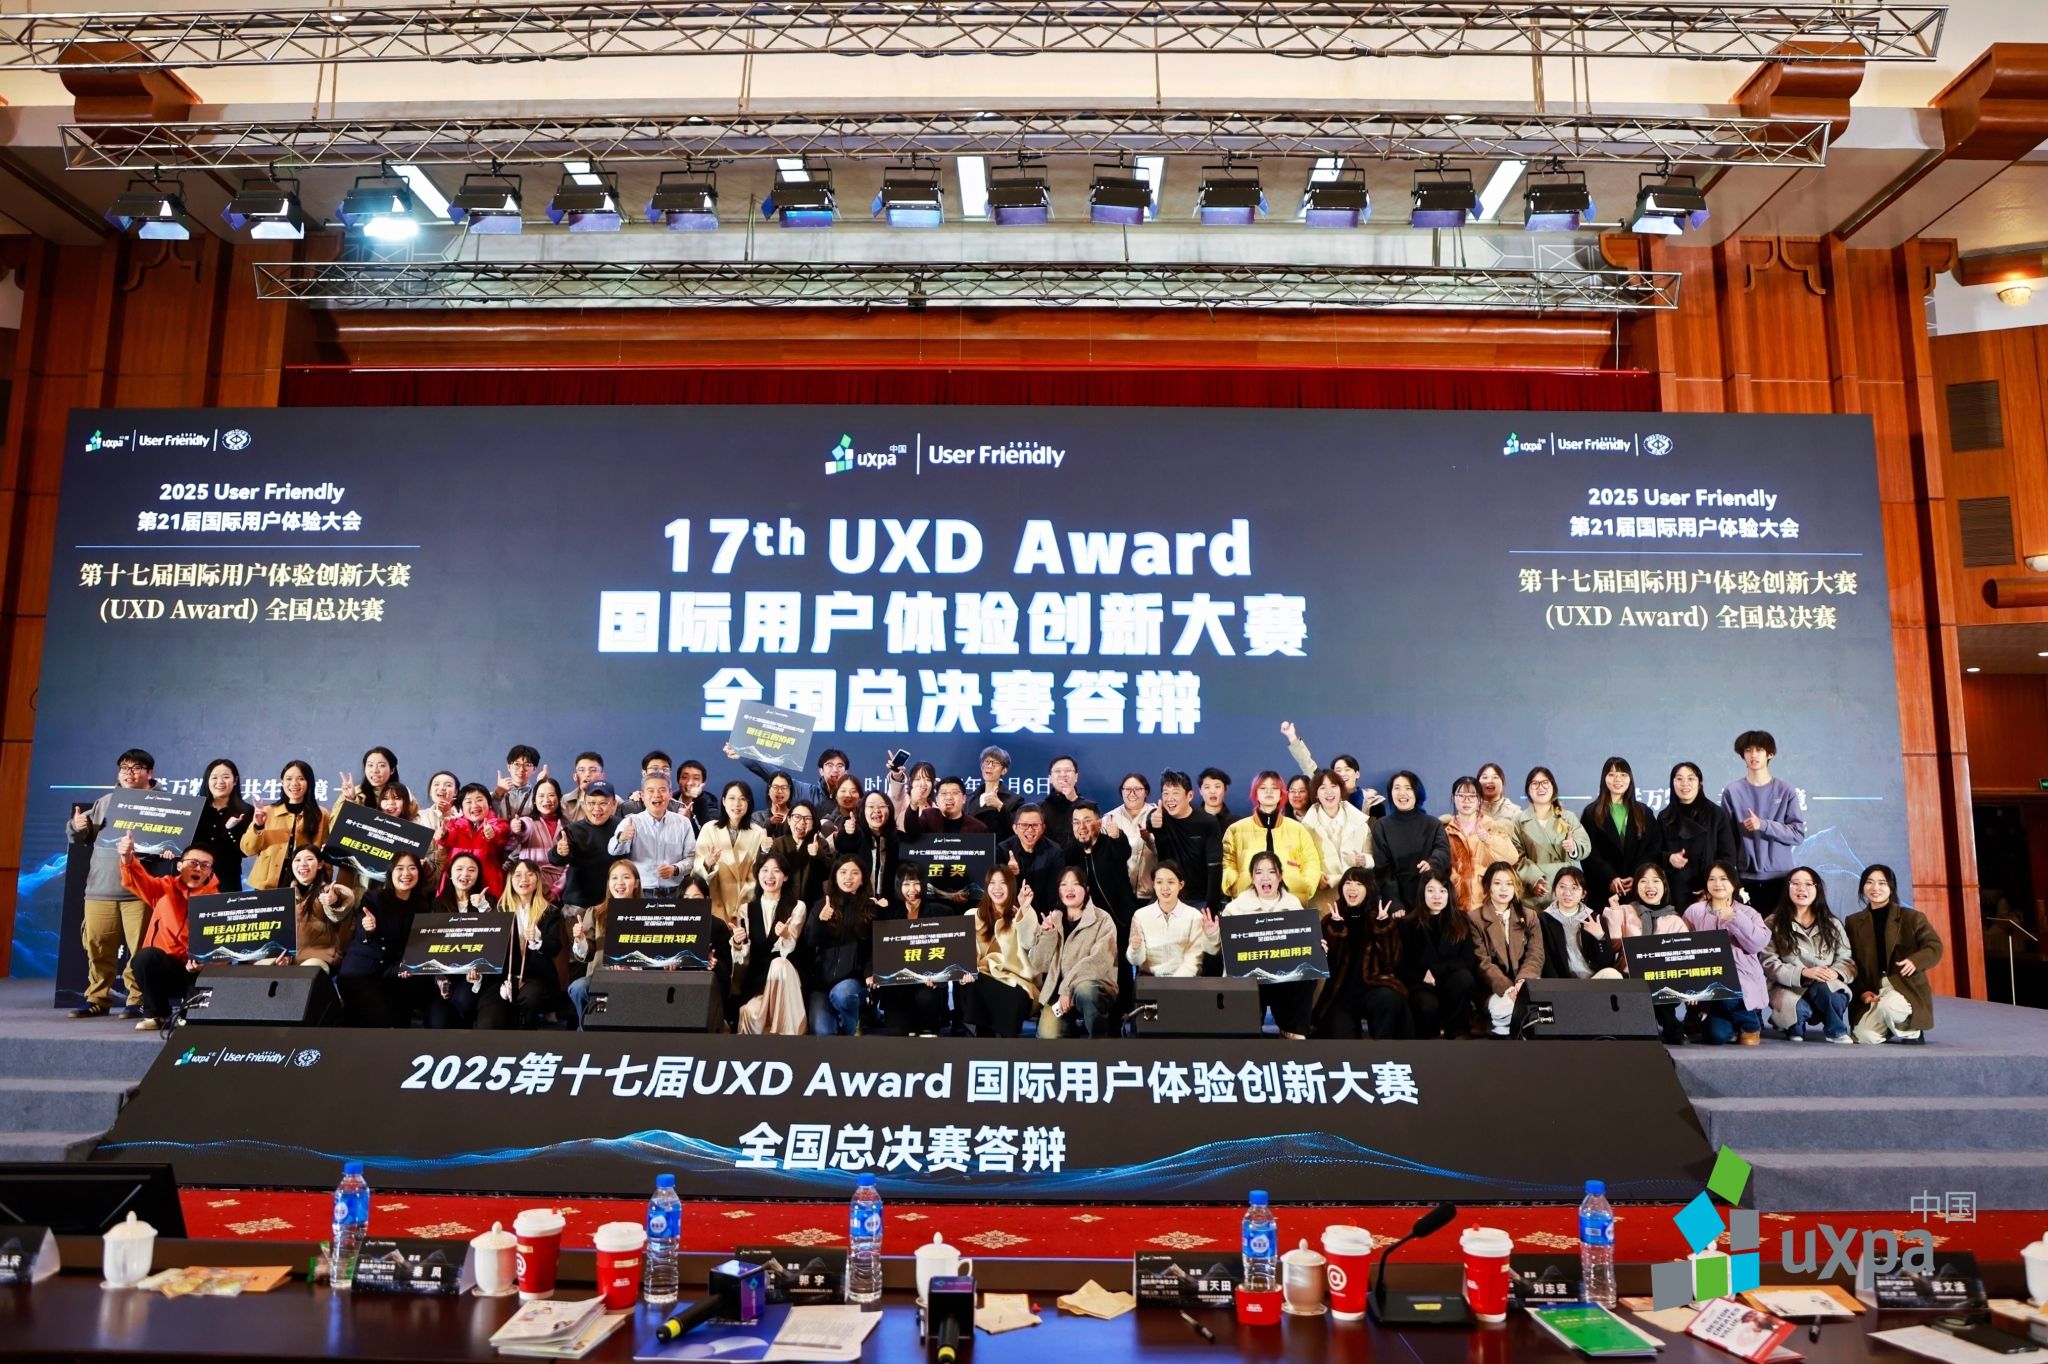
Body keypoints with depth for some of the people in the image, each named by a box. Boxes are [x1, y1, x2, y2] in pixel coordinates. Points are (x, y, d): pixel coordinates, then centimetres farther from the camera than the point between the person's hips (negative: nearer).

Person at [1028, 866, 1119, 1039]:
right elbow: (1039, 965, 7)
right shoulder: (1052, 919, 13)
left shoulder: (1102, 920, 0)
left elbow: (1099, 962, -13)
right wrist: (1046, 934, -8)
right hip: (1056, 992, 2)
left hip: (1095, 988, -2)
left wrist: (1069, 988, -20)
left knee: (1084, 990, -38)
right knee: (1047, 1037, -26)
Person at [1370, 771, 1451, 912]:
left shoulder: (1433, 824, 6)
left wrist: (1432, 864, -35)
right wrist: (1395, 905, -14)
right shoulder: (1382, 826, 4)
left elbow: (1443, 851, -11)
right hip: (1398, 900, 0)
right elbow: (1382, 870, -2)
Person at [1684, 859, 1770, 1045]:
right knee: (1717, 1035, -19)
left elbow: (1759, 944, -10)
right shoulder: (1694, 911, 6)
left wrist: (1734, 918, -15)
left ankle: (1751, 1024, 0)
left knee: (1728, 993, -34)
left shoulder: (1748, 913, 8)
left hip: (1744, 982, 0)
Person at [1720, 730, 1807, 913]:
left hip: (1780, 877, 0)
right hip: (1745, 878, 0)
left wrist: (1764, 825, -15)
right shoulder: (1732, 792, 1)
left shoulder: (1786, 790, 2)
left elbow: (1798, 833, -2)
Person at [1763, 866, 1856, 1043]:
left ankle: (1836, 1031, -9)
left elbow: (1848, 961, 6)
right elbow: (1769, 965, -6)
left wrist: (1835, 972, -17)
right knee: (1799, 1007, -37)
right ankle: (1794, 1028, 0)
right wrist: (1804, 972, -21)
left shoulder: (1832, 924, 12)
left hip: (1827, 986, 2)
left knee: (1822, 987, -36)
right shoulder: (1774, 924, 3)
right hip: (1788, 988, -2)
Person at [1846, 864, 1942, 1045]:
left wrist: (1915, 961, -26)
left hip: (1906, 985, -3)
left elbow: (1934, 946, -4)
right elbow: (1850, 962, 8)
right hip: (1871, 989, 3)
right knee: (1864, 1037, -19)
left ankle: (1911, 1032, -2)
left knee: (1888, 1006, -38)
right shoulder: (1853, 922, 10)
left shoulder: (1911, 917, 3)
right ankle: (1897, 1030, 16)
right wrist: (1862, 991, -7)